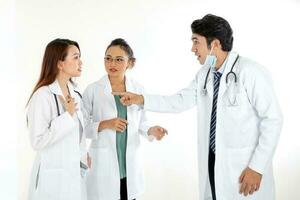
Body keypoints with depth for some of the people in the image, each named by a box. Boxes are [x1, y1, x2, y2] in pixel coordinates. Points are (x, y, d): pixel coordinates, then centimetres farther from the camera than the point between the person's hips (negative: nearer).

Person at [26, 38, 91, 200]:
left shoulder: (75, 93, 7)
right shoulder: (43, 96, -18)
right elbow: (37, 142, -20)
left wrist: (84, 157, 15)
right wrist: (68, 116, -21)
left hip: (75, 172, 7)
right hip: (53, 177, -7)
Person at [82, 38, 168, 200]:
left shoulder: (138, 89, 2)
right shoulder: (93, 90, -6)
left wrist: (151, 131, -8)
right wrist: (104, 125, -18)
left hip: (130, 164, 3)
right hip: (103, 164, -2)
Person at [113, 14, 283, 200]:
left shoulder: (251, 72, -17)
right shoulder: (204, 74, 6)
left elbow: (273, 119, -16)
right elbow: (181, 101, 15)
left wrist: (257, 167, -16)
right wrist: (142, 99, 6)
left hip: (245, 167, -6)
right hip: (212, 163, 6)